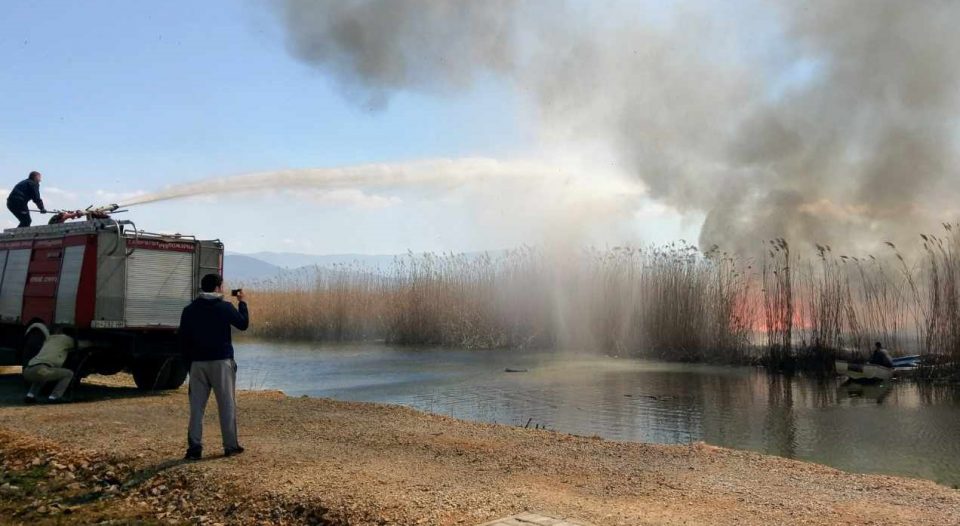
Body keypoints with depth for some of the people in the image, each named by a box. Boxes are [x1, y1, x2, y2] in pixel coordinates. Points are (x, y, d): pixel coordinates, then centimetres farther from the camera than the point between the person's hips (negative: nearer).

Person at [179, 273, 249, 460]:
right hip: (221, 362, -3)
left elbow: (183, 339, 8)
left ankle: (195, 447, 4)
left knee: (197, 406, 6)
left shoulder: (189, 310, 6)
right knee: (227, 404, 5)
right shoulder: (225, 307, -6)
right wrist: (242, 302, 15)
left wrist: (188, 362, 16)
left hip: (198, 363, 4)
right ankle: (230, 446, 9)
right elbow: (244, 324, 5)